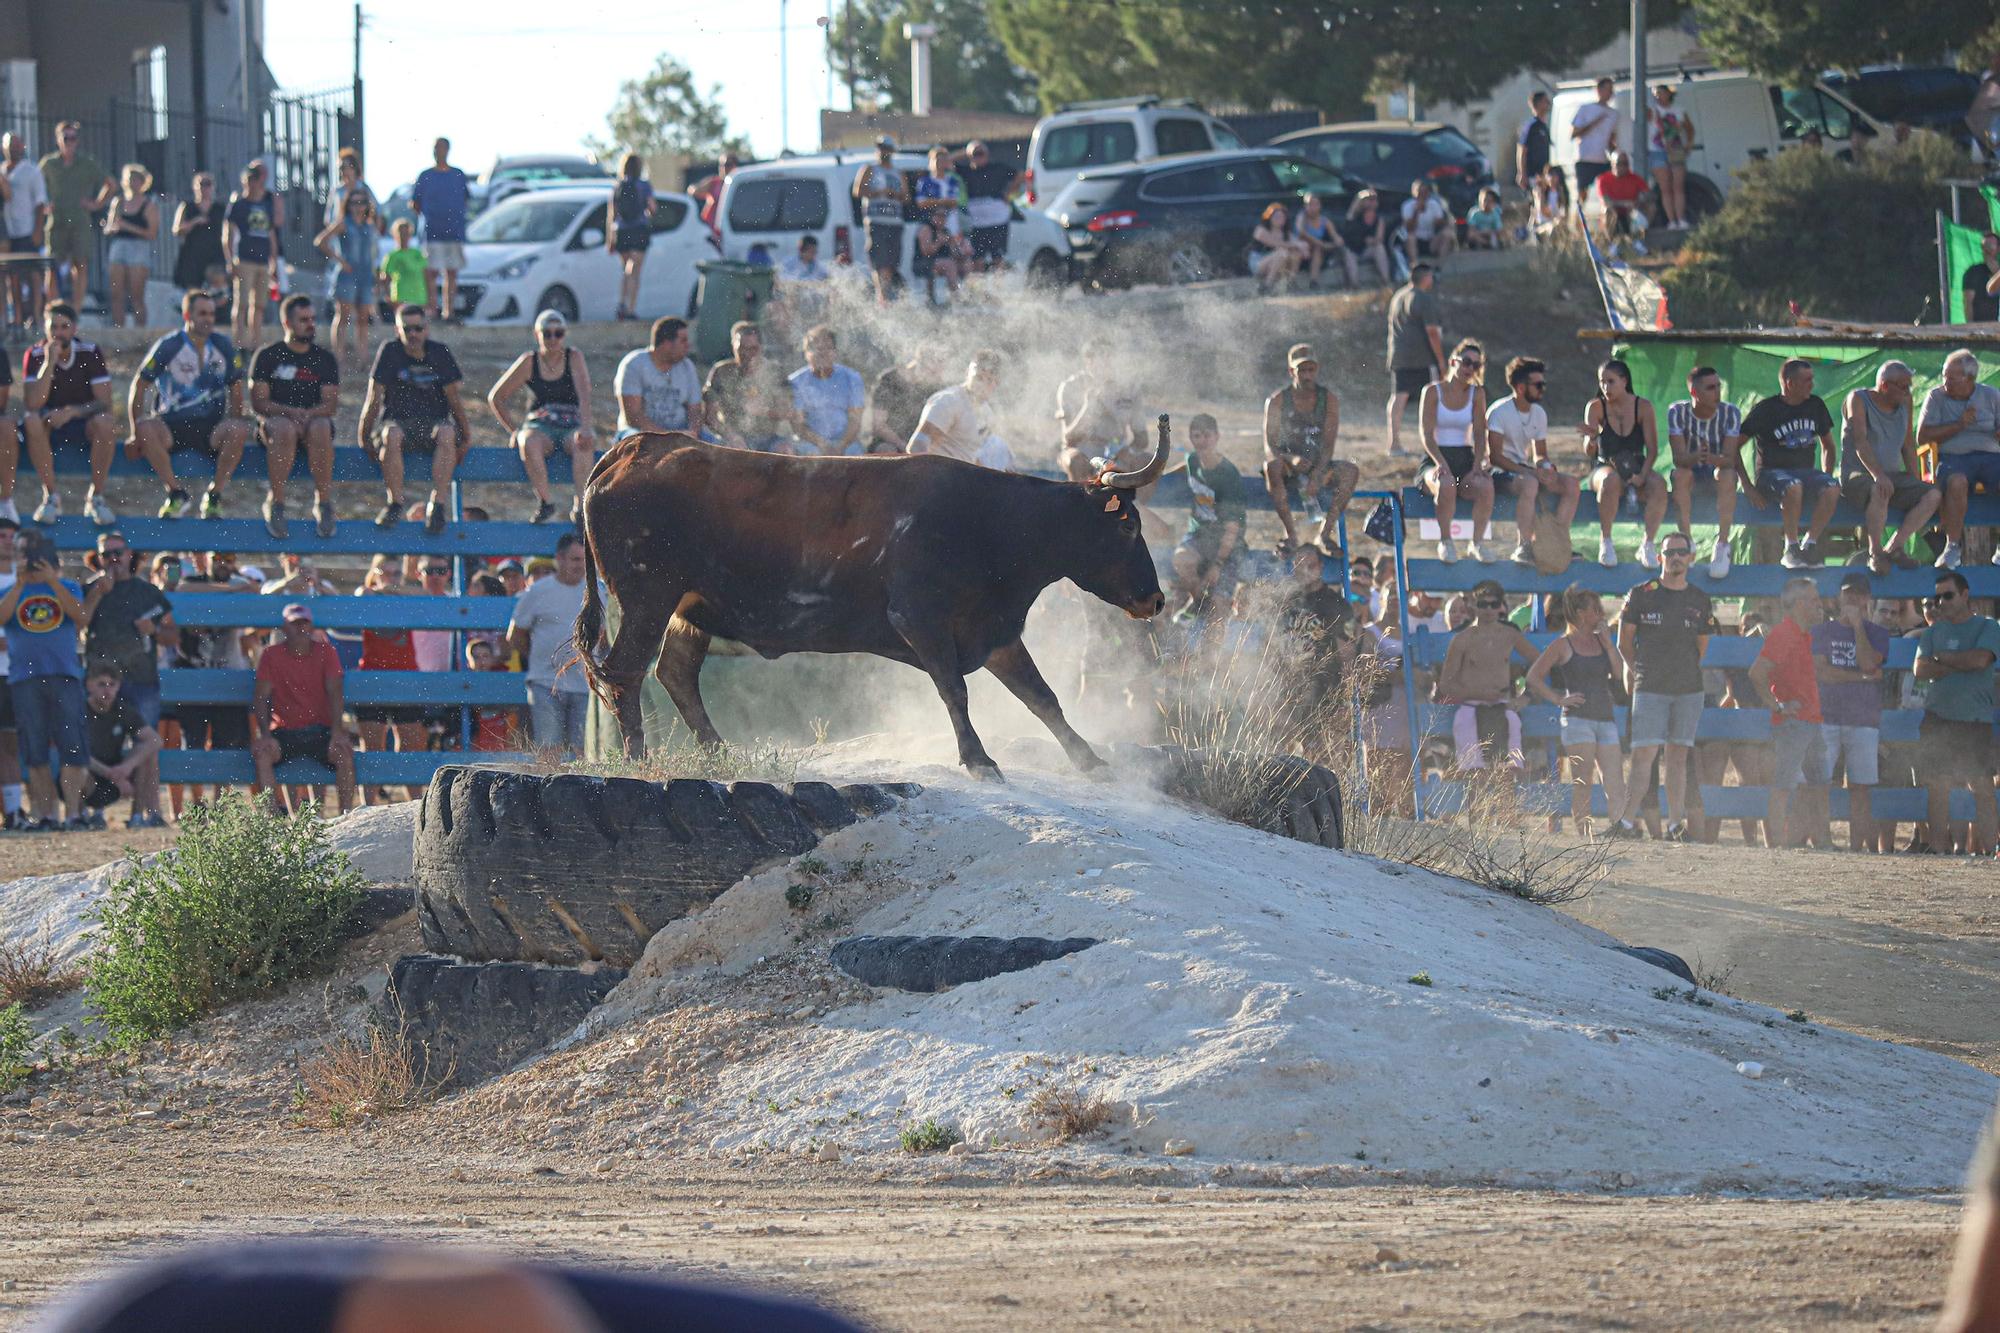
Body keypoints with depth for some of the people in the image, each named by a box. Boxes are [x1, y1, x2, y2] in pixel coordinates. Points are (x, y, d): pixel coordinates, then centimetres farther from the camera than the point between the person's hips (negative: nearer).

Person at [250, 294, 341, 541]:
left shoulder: (324, 359, 11)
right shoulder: (268, 356, 6)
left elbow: (331, 405, 1)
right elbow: (258, 402, -2)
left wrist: (308, 414, -20)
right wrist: (289, 412, -19)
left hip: (314, 417, 1)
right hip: (274, 419, -1)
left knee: (320, 429, -35)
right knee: (284, 429, -38)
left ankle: (324, 502, -29)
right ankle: (276, 505, -33)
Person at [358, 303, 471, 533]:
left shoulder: (439, 352, 6)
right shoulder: (390, 351, 1)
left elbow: (453, 397, 7)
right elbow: (374, 398, 0)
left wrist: (466, 434, 3)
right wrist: (364, 435, -4)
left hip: (434, 421, 1)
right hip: (397, 420, -1)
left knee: (447, 434, -34)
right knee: (391, 435, -37)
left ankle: (437, 506, -36)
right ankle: (394, 503, -30)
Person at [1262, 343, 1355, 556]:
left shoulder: (1329, 399, 2)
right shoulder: (1277, 400, -2)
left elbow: (1329, 444, -8)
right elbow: (1270, 447, -10)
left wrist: (1317, 476, -25)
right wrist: (1291, 459, -32)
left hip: (1319, 467, 2)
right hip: (1289, 470, -2)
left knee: (1350, 471, -27)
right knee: (1272, 466, -36)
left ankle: (1324, 533, -26)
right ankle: (1290, 533, -32)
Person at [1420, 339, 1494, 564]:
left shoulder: (1477, 394, 11)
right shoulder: (1433, 392, 2)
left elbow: (1479, 434, 6)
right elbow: (1427, 435, -6)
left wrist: (1477, 465, -11)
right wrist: (1441, 463, -21)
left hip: (1466, 460, 2)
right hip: (1436, 460, -2)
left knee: (1485, 486, -32)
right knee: (1446, 485, -38)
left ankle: (1477, 542, -18)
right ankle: (1445, 542, -22)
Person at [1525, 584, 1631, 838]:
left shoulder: (1600, 641, 15)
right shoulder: (1563, 645, 1)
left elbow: (1619, 672, 6)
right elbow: (1533, 677, 0)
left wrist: (1608, 642, 1)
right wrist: (1558, 699, -8)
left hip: (1605, 718, 5)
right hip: (1578, 719, -5)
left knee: (1615, 782, -6)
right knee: (1582, 784, -5)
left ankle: (1620, 825, -12)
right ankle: (1584, 832, -4)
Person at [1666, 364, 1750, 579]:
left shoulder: (1730, 413, -13)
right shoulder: (1678, 412, -12)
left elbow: (1730, 459, -20)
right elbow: (1678, 457, -20)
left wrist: (1713, 459, -44)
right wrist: (1695, 457, -43)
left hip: (1718, 469, 0)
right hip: (1692, 474, 0)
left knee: (1726, 475, -34)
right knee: (1681, 474, -33)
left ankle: (1722, 544, -35)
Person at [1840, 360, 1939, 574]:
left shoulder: (1904, 402, 11)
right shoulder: (1858, 400, -7)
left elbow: (1908, 445, 15)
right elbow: (1860, 442, -20)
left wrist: (1916, 482, 4)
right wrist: (1877, 475, -34)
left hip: (1893, 474, 6)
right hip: (1857, 475, -6)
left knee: (1934, 495, -17)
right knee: (1880, 490, -40)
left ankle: (1894, 547, -17)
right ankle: (1875, 552, -27)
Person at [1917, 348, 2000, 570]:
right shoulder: (1936, 397, 9)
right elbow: (1922, 437, 1)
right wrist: (1959, 425, -6)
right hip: (1953, 458, -2)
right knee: (1957, 481, -38)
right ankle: (1953, 547, -31)